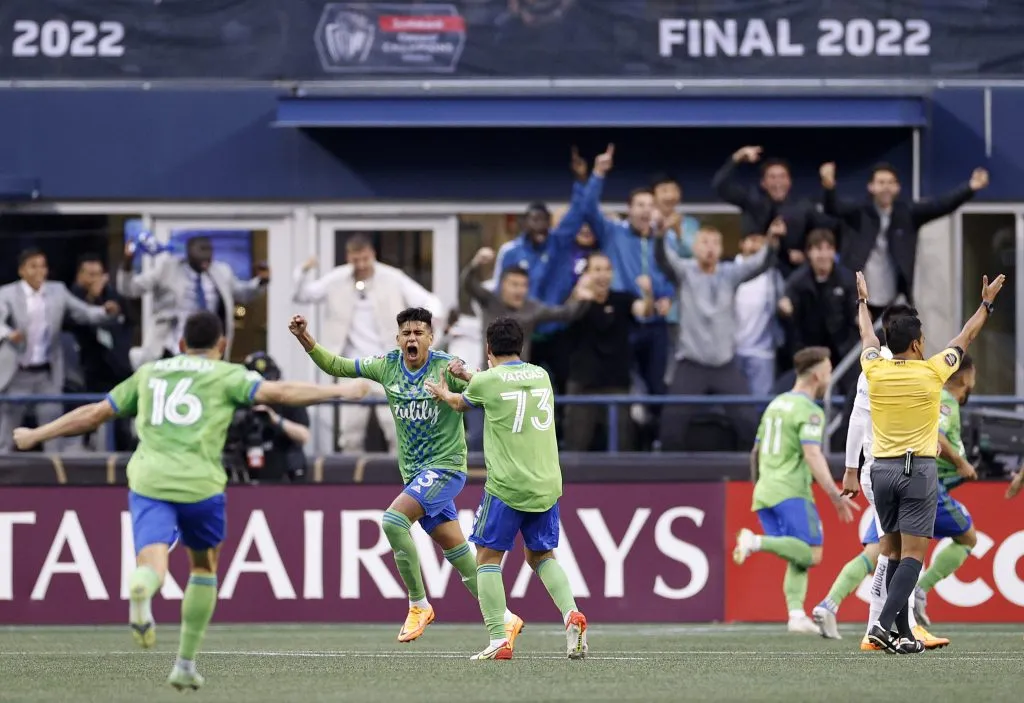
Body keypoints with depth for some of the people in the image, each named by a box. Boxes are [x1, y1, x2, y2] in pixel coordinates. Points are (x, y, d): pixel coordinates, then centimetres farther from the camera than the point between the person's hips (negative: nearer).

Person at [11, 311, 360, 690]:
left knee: (152, 564, -14)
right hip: (200, 484, -1)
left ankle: (141, 590, -53)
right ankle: (185, 665, 22)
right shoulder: (226, 374, 11)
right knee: (204, 567, 22)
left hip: (147, 480, 1)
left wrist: (35, 435, 36)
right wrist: (341, 390, 2)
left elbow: (93, 414, 25)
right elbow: (278, 392, -3)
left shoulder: (148, 373, 22)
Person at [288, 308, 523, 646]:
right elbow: (336, 366, 11)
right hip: (414, 473, 6)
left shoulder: (447, 367, -11)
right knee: (458, 554, 7)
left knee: (393, 520, -24)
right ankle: (505, 619, 17)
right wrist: (304, 338, -1)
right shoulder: (387, 365, 4)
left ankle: (418, 605, -10)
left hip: (445, 465, -6)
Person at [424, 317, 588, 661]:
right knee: (541, 555, 19)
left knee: (488, 557, 6)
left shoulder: (486, 381, -5)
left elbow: (459, 403, 18)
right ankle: (571, 613, -5)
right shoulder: (541, 375, 9)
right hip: (547, 486, 5)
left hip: (506, 487, -5)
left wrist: (443, 392, 40)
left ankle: (498, 639, -5)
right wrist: (467, 375, 36)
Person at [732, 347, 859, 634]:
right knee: (811, 555, -14)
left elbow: (756, 454, 26)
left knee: (798, 561, 7)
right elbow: (812, 455, -19)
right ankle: (756, 542, -29)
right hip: (791, 492, -8)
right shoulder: (809, 411, -6)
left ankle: (796, 615, -11)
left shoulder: (775, 405, 19)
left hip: (764, 492, 8)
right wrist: (835, 496, -21)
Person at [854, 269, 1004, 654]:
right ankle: (884, 622, -23)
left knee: (894, 554, 10)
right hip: (919, 470, -4)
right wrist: (987, 303, 25)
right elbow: (964, 339, 10)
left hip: (882, 470, 4)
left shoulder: (876, 370, 0)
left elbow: (868, 336, 22)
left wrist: (863, 300, 41)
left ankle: (904, 633, 8)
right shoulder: (931, 372, -7)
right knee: (913, 554, -6)